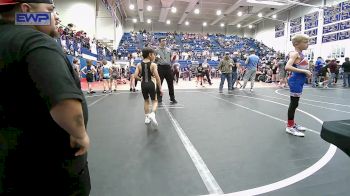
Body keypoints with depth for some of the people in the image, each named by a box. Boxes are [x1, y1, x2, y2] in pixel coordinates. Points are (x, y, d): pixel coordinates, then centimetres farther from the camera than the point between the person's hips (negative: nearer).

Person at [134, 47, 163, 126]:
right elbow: (157, 77, -12)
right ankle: (152, 113, -13)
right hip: (151, 84, -3)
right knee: (154, 101, 12)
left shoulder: (139, 65, 1)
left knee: (146, 101, 21)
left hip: (143, 84, 3)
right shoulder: (153, 65, -9)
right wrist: (160, 89, -8)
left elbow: (135, 76, -5)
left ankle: (147, 117, 24)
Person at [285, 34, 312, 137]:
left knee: (295, 103, 17)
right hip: (296, 81, -9)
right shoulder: (295, 54, -14)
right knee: (294, 104, -2)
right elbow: (287, 67, -29)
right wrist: (304, 71, -25)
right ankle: (290, 127, 8)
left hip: (299, 81, 9)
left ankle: (292, 123, 29)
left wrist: (307, 72, 8)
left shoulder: (301, 54, 13)